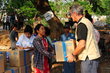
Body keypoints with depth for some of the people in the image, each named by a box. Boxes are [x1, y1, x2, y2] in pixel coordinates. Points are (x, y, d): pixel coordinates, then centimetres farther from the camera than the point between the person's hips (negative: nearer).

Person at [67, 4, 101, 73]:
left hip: (88, 58, -10)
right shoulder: (87, 21, 13)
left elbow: (82, 45, -22)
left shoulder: (81, 25, -16)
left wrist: (73, 55, -11)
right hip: (93, 56, 10)